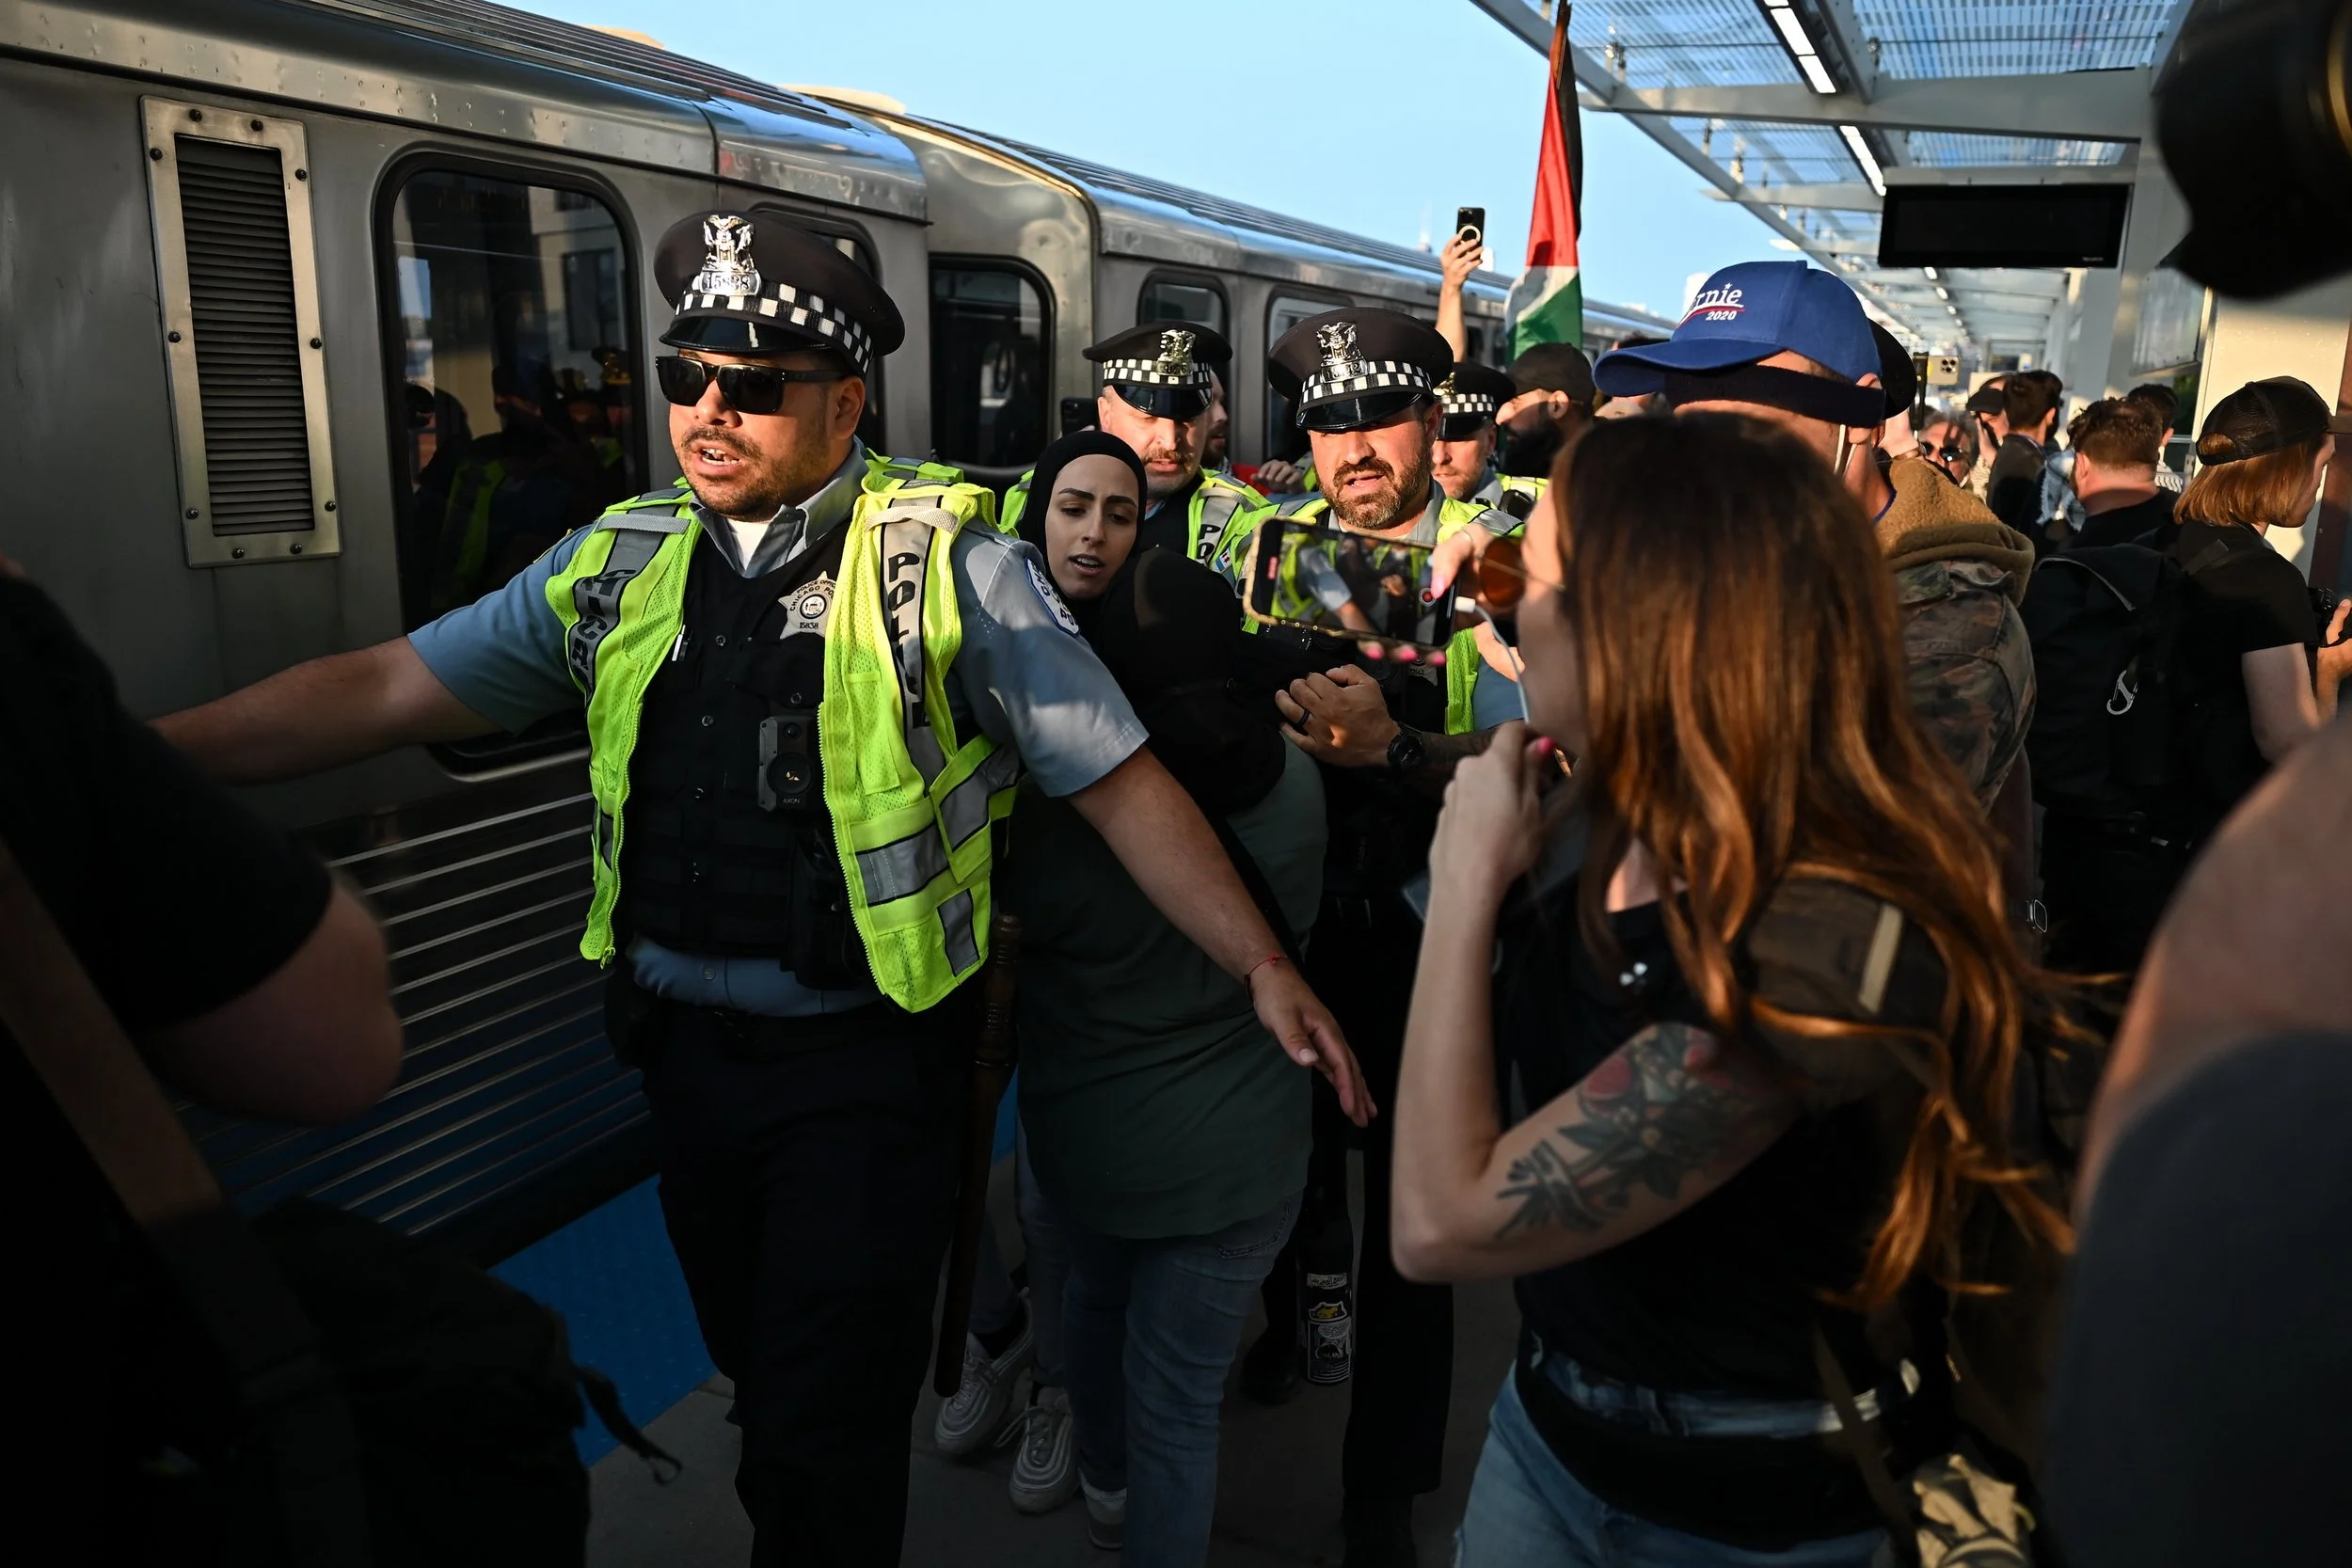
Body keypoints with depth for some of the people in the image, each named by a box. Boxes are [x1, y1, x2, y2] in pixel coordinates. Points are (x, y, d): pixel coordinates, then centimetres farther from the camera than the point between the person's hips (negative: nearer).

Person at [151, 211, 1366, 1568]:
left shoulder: (944, 563, -12)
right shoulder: (625, 562, 2)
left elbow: (1121, 783, -12)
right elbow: (385, 689, 3)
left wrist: (1261, 963, -16)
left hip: (864, 1062, -5)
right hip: (684, 1043, 5)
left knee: (822, 1453, 4)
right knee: (761, 1380, 24)